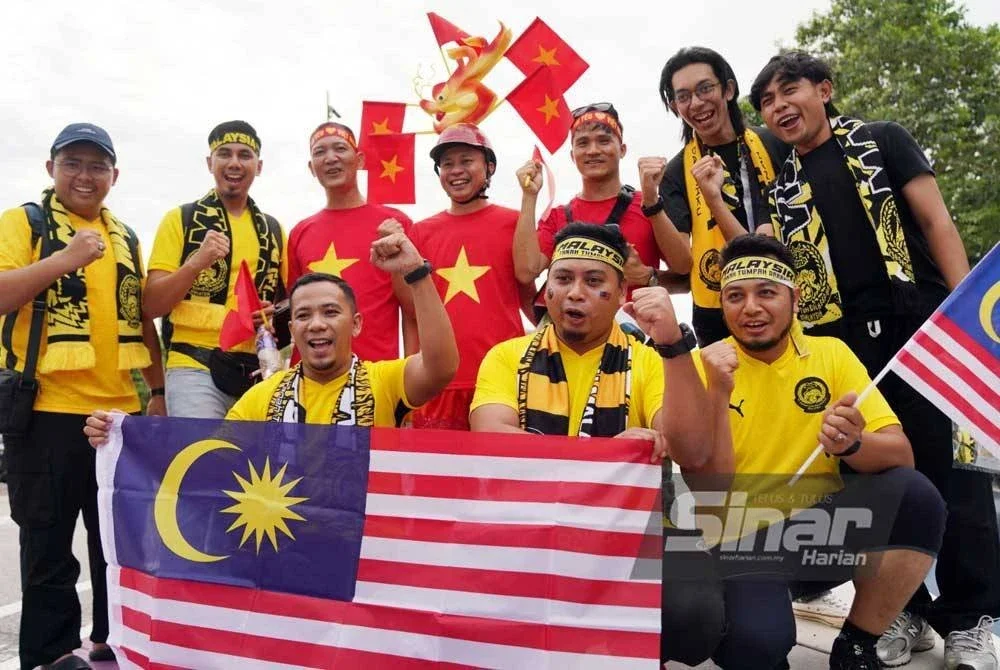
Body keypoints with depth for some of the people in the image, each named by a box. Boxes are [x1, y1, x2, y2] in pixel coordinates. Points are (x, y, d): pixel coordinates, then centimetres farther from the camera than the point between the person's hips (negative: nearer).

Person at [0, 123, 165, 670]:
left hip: (122, 409, 5)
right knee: (48, 543, 5)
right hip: (47, 409, -5)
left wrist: (157, 391, 13)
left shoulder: (126, 239, 15)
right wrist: (64, 260, -22)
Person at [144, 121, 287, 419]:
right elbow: (150, 305, -3)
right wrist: (196, 263, -18)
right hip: (195, 367, -4)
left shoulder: (273, 229, 14)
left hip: (260, 370, 4)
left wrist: (277, 314, -2)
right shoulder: (180, 219, 2)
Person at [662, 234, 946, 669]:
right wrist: (718, 392, -27)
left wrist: (852, 444, -30)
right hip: (740, 539, -3)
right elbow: (706, 488, -14)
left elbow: (901, 455, -7)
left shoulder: (831, 354, 1)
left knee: (915, 495, -24)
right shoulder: (705, 366, -7)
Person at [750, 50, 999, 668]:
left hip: (921, 325, -2)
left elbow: (937, 222, 1)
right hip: (844, 346, 3)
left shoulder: (881, 141, 8)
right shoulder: (782, 188, 15)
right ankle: (906, 609, 20)